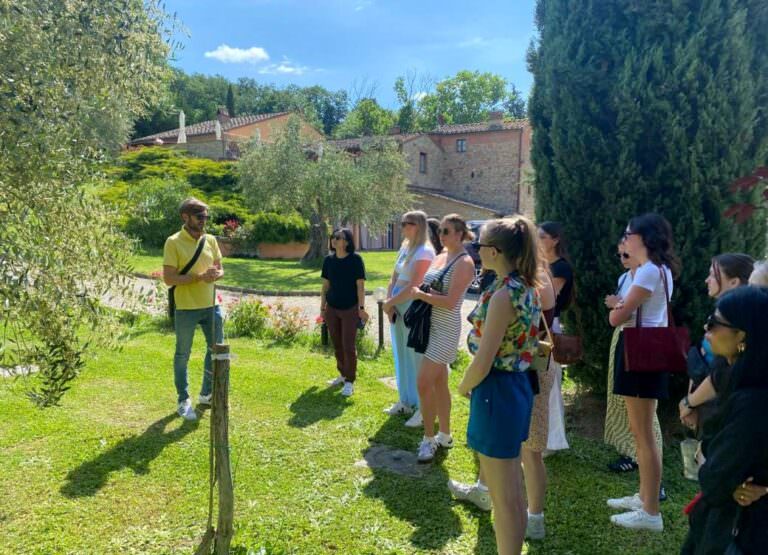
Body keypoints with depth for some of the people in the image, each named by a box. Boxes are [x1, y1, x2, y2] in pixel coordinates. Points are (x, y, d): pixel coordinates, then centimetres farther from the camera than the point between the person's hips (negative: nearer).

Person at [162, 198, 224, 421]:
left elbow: (220, 269, 13)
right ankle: (183, 401, 23)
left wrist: (216, 274, -11)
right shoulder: (174, 242, -10)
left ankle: (207, 394, 33)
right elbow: (169, 278, -14)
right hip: (186, 309, -5)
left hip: (211, 306, 6)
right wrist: (199, 277, -23)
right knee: (183, 355, 8)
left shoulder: (211, 240, 5)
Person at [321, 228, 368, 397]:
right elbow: (325, 286, 9)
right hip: (332, 308, 4)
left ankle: (349, 381, 12)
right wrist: (322, 308, 10)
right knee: (337, 345, 14)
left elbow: (360, 285, -8)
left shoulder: (355, 259, -9)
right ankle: (342, 373, 33)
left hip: (350, 309, -4)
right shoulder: (328, 260, 3)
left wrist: (362, 308, -11)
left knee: (348, 346, -2)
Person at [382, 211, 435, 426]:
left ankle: (422, 408, 9)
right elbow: (394, 279, 12)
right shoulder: (404, 248, 12)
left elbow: (413, 286, -19)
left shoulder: (425, 251, -14)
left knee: (416, 357, -2)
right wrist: (389, 303, -4)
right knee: (401, 356, 16)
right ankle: (405, 402, 29)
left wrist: (389, 303, -10)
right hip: (397, 307, 8)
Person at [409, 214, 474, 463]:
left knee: (424, 383, -8)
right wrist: (419, 293, -4)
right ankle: (445, 436, 27)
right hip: (430, 325, 8)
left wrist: (420, 295, -12)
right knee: (438, 382, 15)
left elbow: (450, 302, -21)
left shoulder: (464, 263, -14)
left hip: (445, 330, -8)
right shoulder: (439, 257, 10)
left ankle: (429, 439, 7)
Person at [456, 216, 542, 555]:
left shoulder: (503, 294, -22)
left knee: (504, 496, 6)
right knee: (511, 490, 23)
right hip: (517, 385, 10)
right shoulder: (526, 288, 6)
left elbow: (483, 362, -23)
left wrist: (463, 386, -5)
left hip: (497, 391, -10)